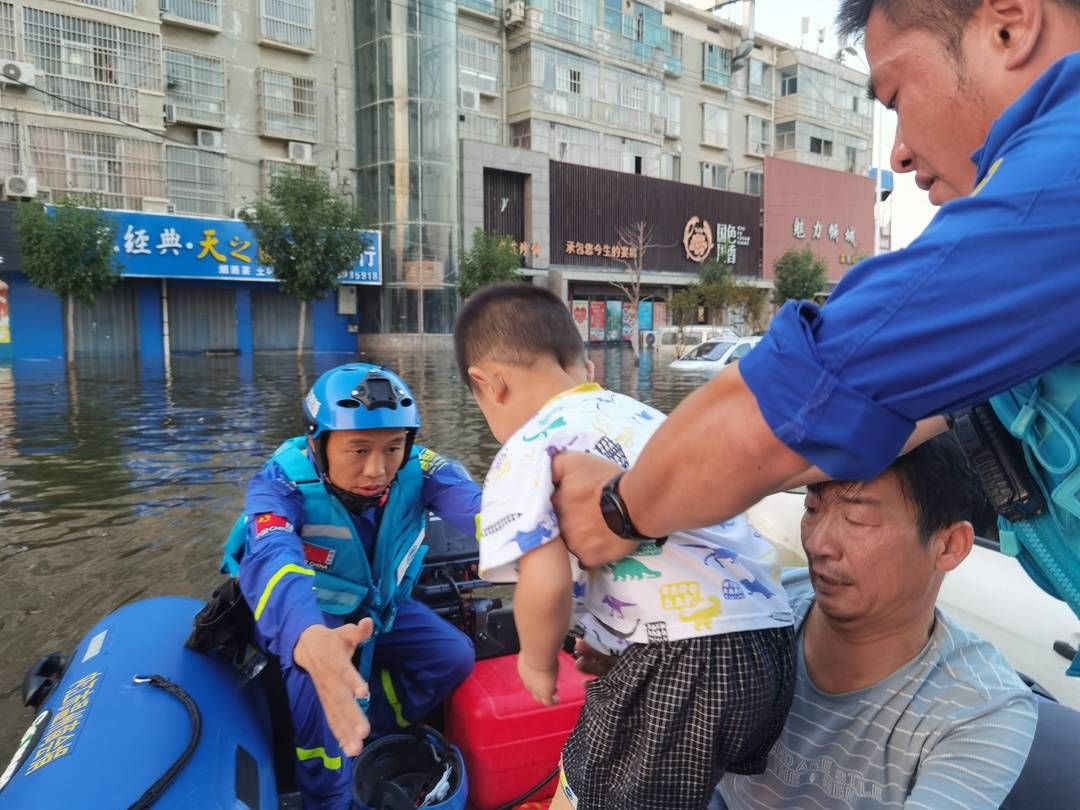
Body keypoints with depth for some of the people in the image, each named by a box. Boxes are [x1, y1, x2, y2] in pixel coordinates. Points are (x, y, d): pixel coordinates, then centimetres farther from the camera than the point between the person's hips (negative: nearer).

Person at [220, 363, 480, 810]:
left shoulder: (417, 471, -27)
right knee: (315, 675, -31)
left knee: (452, 655, -10)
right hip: (300, 612, -3)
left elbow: (478, 505, -46)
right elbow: (271, 561, -55)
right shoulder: (282, 484, -34)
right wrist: (311, 641, -78)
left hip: (377, 604, 4)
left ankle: (361, 740, 9)